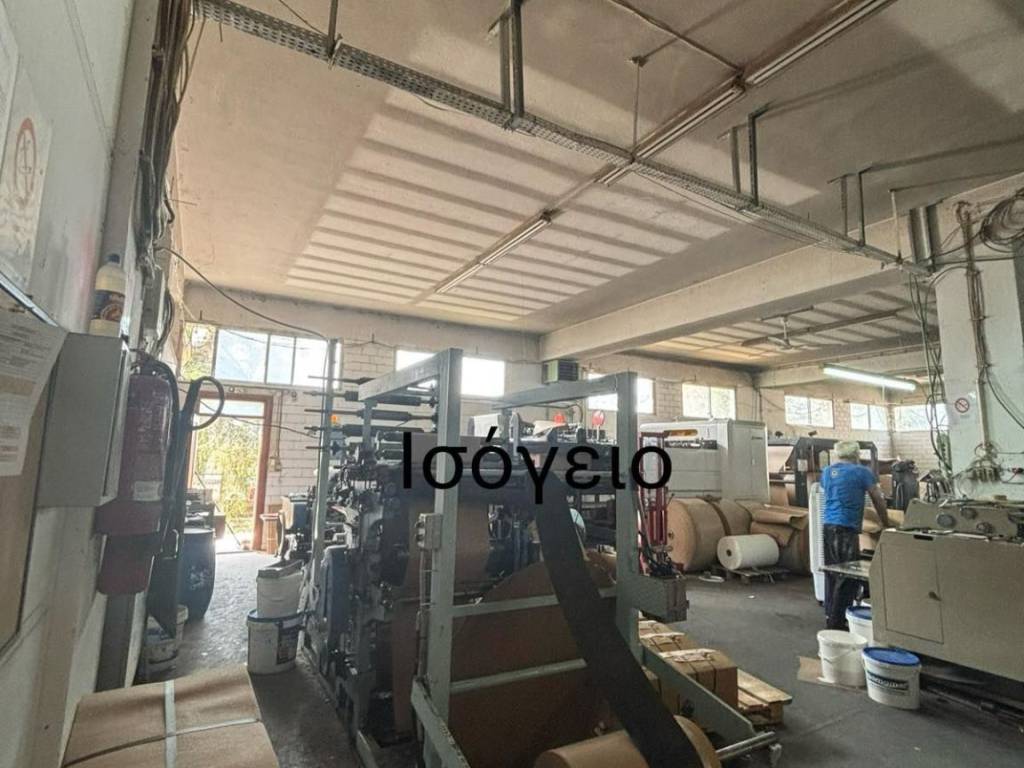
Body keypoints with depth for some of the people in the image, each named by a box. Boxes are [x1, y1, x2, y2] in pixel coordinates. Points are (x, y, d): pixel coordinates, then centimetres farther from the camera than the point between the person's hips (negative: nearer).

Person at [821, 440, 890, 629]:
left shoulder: (827, 471, 15)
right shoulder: (862, 472, 0)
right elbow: (878, 500, 8)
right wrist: (886, 525, 20)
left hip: (828, 527, 7)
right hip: (847, 529, -6)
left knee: (832, 574, 12)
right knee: (849, 577, -2)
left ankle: (830, 618, 18)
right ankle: (837, 620, -2)